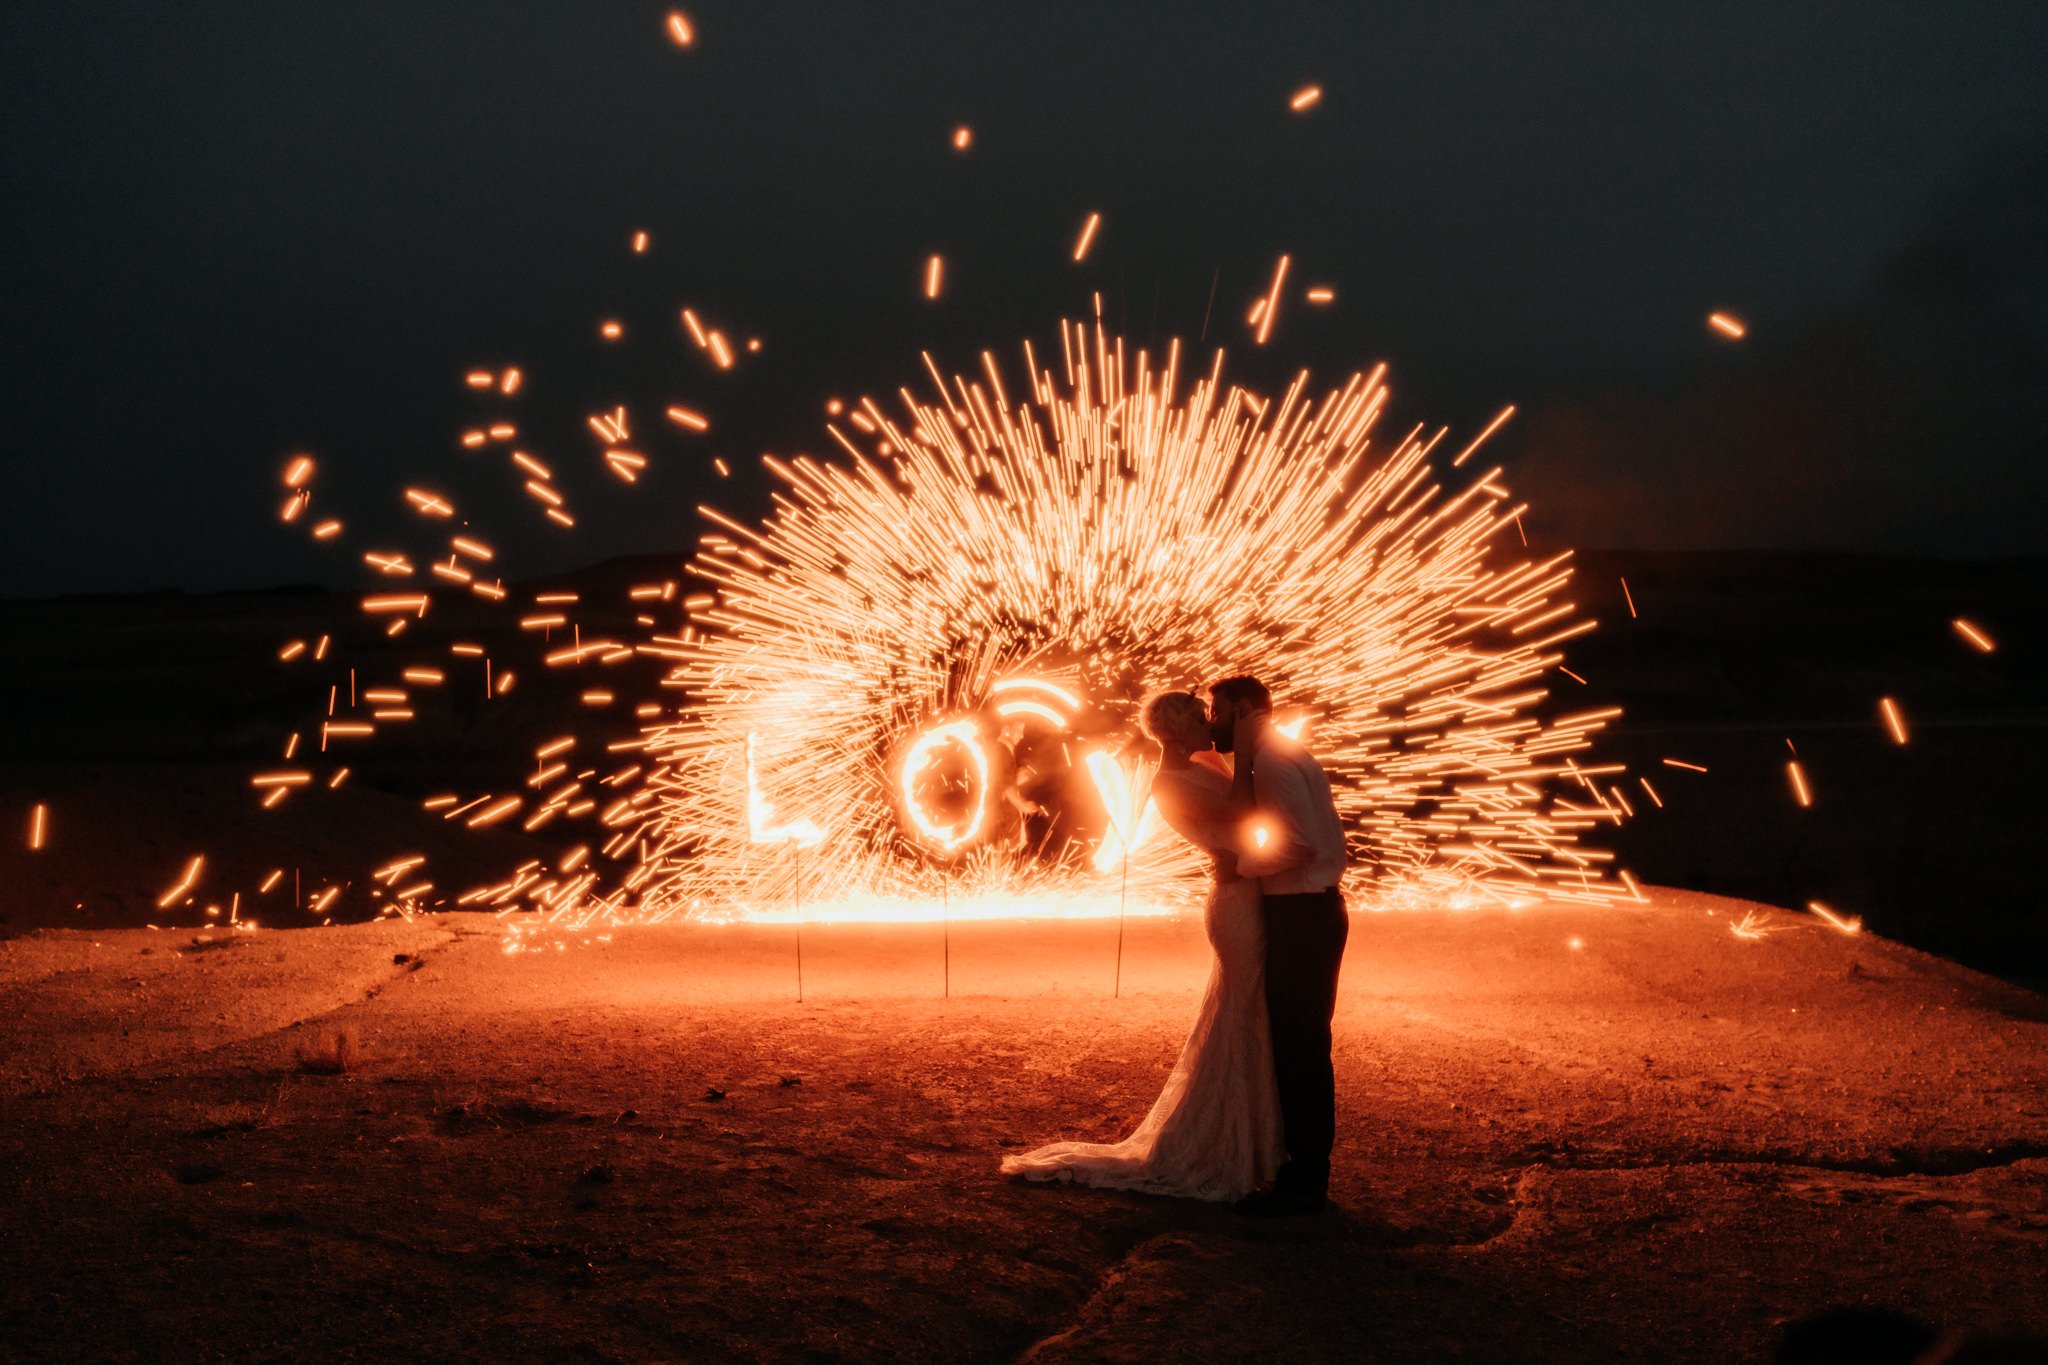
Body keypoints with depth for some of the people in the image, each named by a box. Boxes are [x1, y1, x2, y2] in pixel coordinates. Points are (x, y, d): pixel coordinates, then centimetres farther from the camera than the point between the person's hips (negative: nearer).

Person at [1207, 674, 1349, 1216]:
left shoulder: (1273, 759, -15)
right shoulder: (1280, 757, 18)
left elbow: (1301, 843, -24)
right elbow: (1249, 823, 13)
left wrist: (1242, 863, -13)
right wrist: (1240, 764, 8)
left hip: (1302, 916, -11)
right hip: (1304, 913, 11)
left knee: (1299, 1048, -4)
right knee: (1300, 1046, 16)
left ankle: (1304, 1182, 3)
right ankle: (1305, 1170, 25)